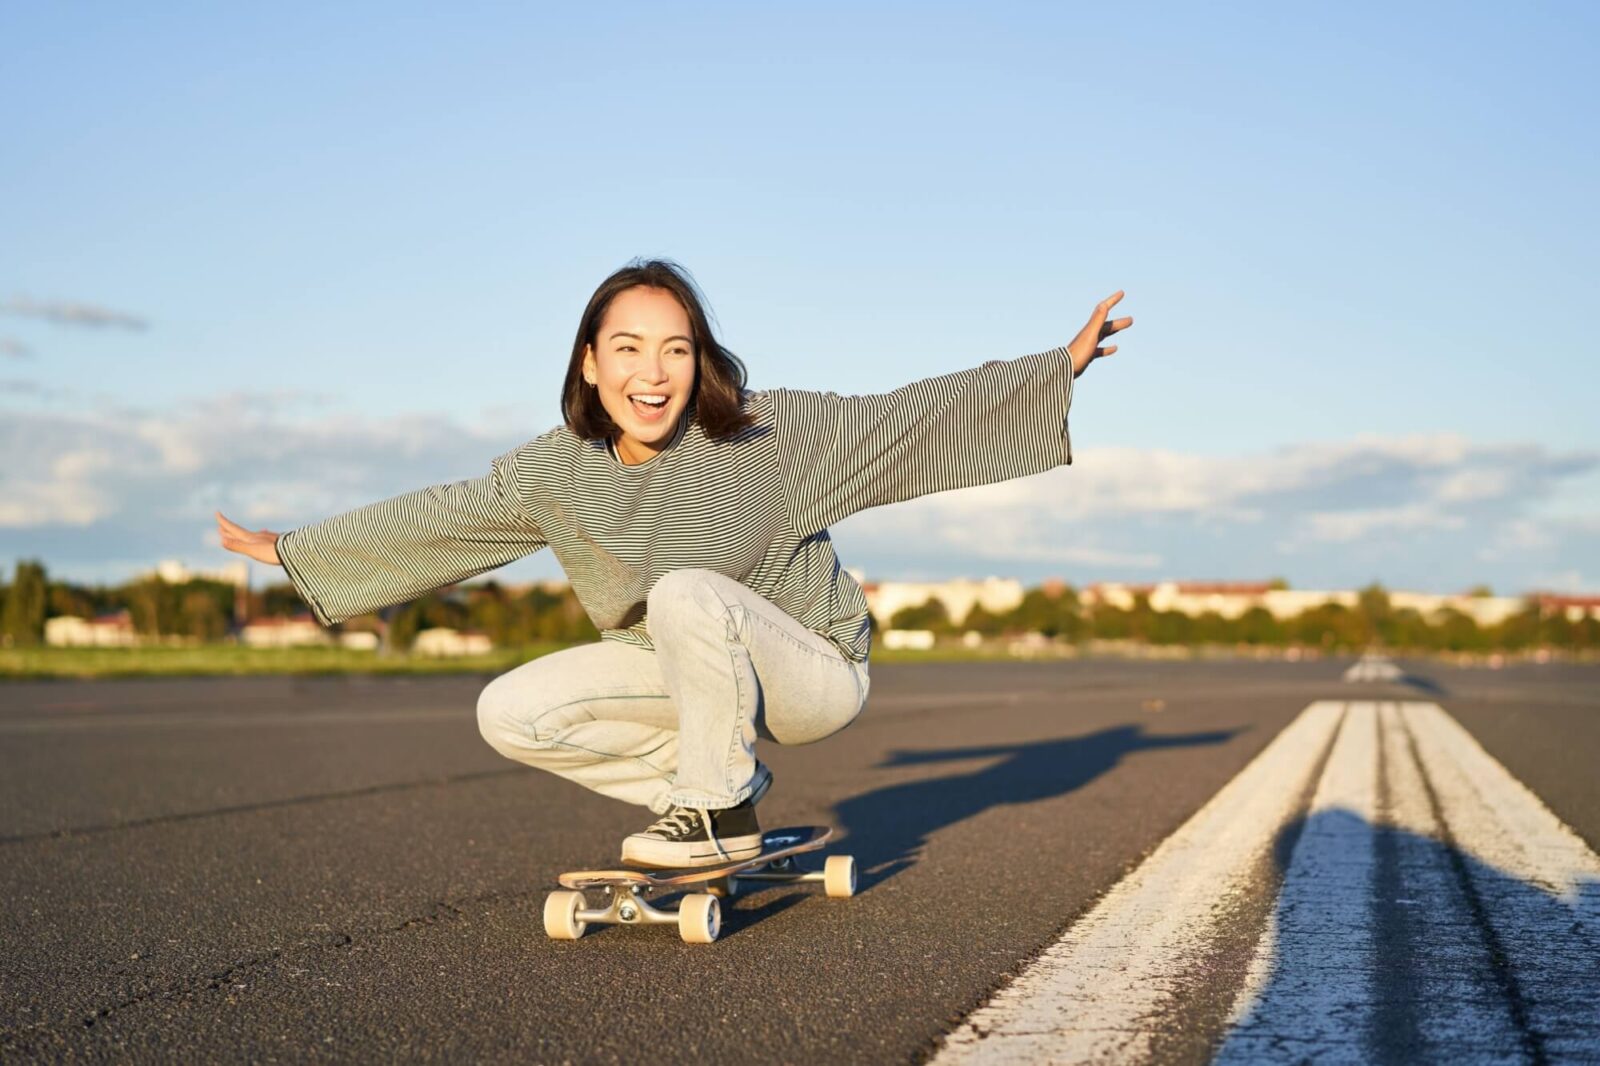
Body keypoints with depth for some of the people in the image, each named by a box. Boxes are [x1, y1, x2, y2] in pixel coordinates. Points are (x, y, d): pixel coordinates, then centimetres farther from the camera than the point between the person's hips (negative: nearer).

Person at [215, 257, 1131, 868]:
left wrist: (1060, 370, -24)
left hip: (812, 671, -5)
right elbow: (436, 516, 2)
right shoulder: (558, 472, -10)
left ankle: (724, 808, -16)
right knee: (511, 715, -9)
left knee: (687, 593, -35)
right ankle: (714, 780, 4)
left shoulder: (767, 434, -21)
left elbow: (909, 419, -20)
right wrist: (292, 549, 8)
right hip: (688, 667, 5)